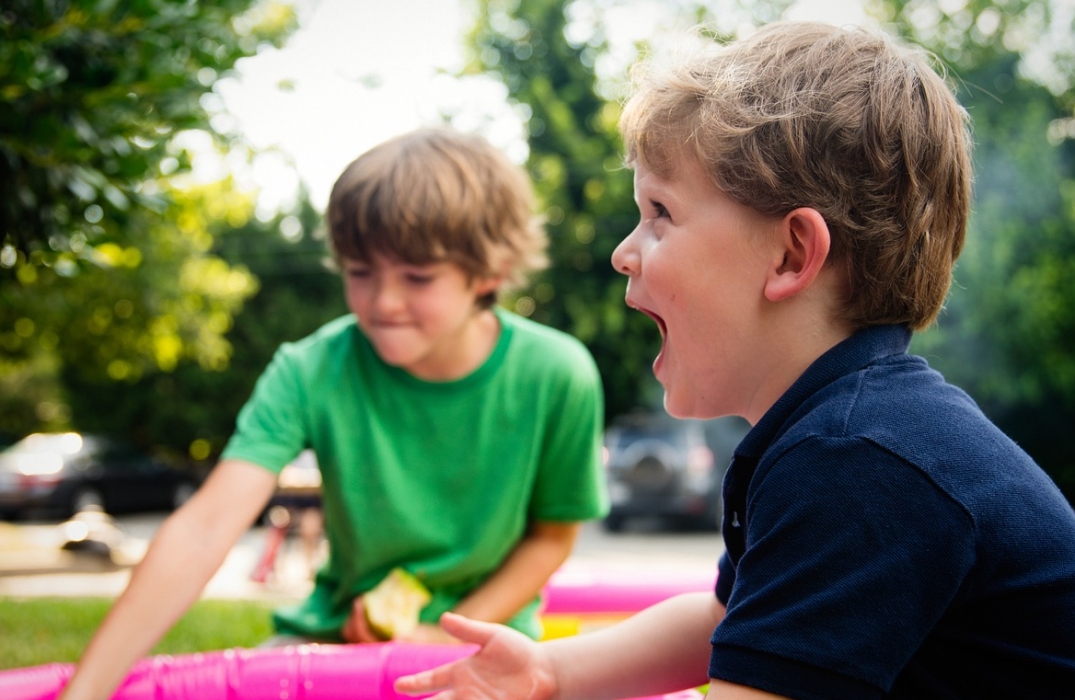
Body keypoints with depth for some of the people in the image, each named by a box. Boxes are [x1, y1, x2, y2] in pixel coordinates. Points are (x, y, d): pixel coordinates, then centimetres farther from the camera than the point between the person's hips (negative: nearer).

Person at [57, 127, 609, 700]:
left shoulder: (556, 378, -16)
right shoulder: (311, 373, -16)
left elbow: (553, 534, 0)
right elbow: (203, 530, -27)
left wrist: (450, 636, -14)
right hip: (339, 630, 1)